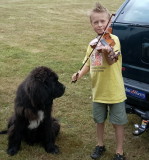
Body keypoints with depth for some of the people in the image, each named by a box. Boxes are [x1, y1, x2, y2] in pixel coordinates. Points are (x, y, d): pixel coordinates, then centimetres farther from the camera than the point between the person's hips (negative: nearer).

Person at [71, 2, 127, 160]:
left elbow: (111, 61, -28)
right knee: (99, 120, 19)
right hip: (98, 90, 5)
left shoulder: (113, 39, -13)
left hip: (114, 90, -5)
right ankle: (100, 145, 39)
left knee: (118, 122, 7)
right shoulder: (92, 43, 4)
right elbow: (88, 63, 13)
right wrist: (80, 74, -6)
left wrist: (106, 51, -49)